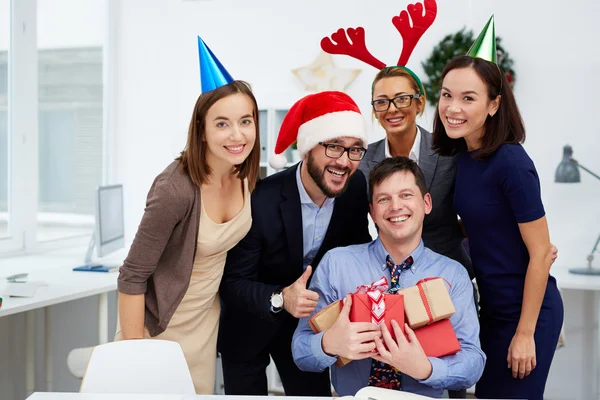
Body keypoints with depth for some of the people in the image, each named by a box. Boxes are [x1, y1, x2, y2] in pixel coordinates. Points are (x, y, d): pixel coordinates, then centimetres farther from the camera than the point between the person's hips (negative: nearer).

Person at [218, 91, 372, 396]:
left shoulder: (357, 188, -16)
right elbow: (232, 282, -23)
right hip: (249, 322, -3)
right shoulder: (260, 200, -30)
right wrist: (279, 299, -41)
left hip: (306, 318, 4)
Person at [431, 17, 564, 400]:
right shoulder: (461, 155, 0)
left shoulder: (510, 162, -23)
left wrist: (525, 333, -16)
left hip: (527, 311, -8)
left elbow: (540, 253, -19)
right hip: (491, 307, 8)